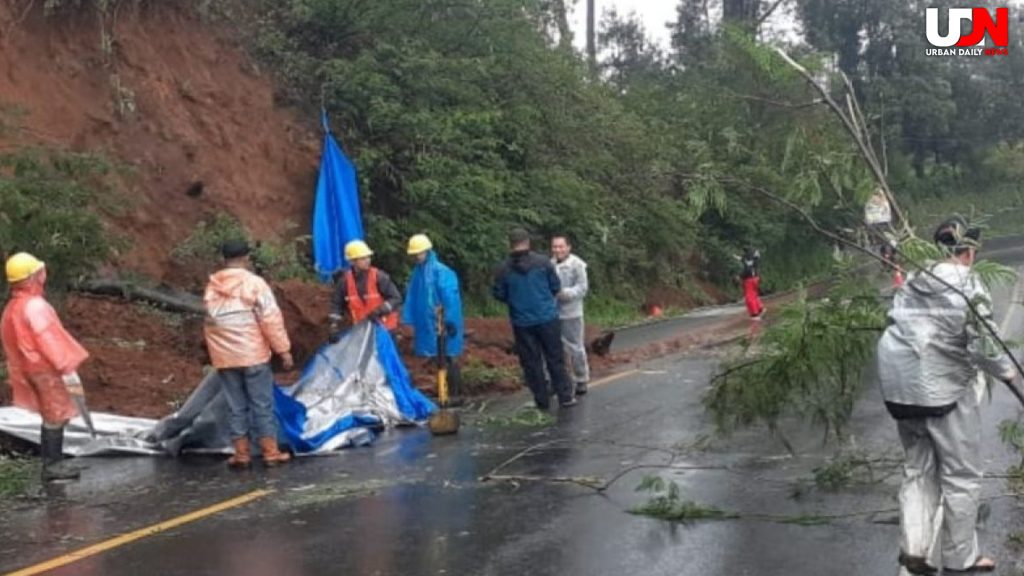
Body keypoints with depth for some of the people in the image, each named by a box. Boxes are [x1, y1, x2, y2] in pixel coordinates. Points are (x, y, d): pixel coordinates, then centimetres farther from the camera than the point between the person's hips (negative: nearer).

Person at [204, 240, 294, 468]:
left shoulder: (212, 287, 8)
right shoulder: (254, 283, -9)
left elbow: (210, 324, 11)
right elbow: (271, 319, -12)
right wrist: (283, 349, -7)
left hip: (224, 358, 4)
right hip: (253, 354, -4)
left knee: (236, 406, 10)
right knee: (262, 404, 2)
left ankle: (241, 454, 11)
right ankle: (271, 452, 5)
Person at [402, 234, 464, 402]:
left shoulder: (440, 271, -13)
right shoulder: (418, 271, 10)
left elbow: (450, 298, -15)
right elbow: (412, 298, 12)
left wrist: (450, 321, -17)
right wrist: (409, 320, 8)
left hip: (442, 323, -7)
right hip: (427, 323, 7)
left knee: (448, 358, -3)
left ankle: (456, 394, 2)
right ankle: (448, 393, 16)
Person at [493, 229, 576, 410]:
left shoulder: (503, 269, -6)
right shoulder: (542, 262, -7)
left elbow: (499, 294, 2)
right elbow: (556, 286, -1)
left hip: (522, 322, 0)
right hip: (547, 318, 0)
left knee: (531, 362, 8)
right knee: (555, 359, 9)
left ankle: (542, 400, 11)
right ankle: (565, 397, 12)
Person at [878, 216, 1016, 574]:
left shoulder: (913, 282, 5)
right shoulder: (969, 289, -12)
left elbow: (896, 324, 9)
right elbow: (983, 349, -14)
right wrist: (1007, 371, 3)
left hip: (898, 386, 6)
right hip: (942, 389, -6)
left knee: (918, 470, 19)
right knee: (962, 477, 10)